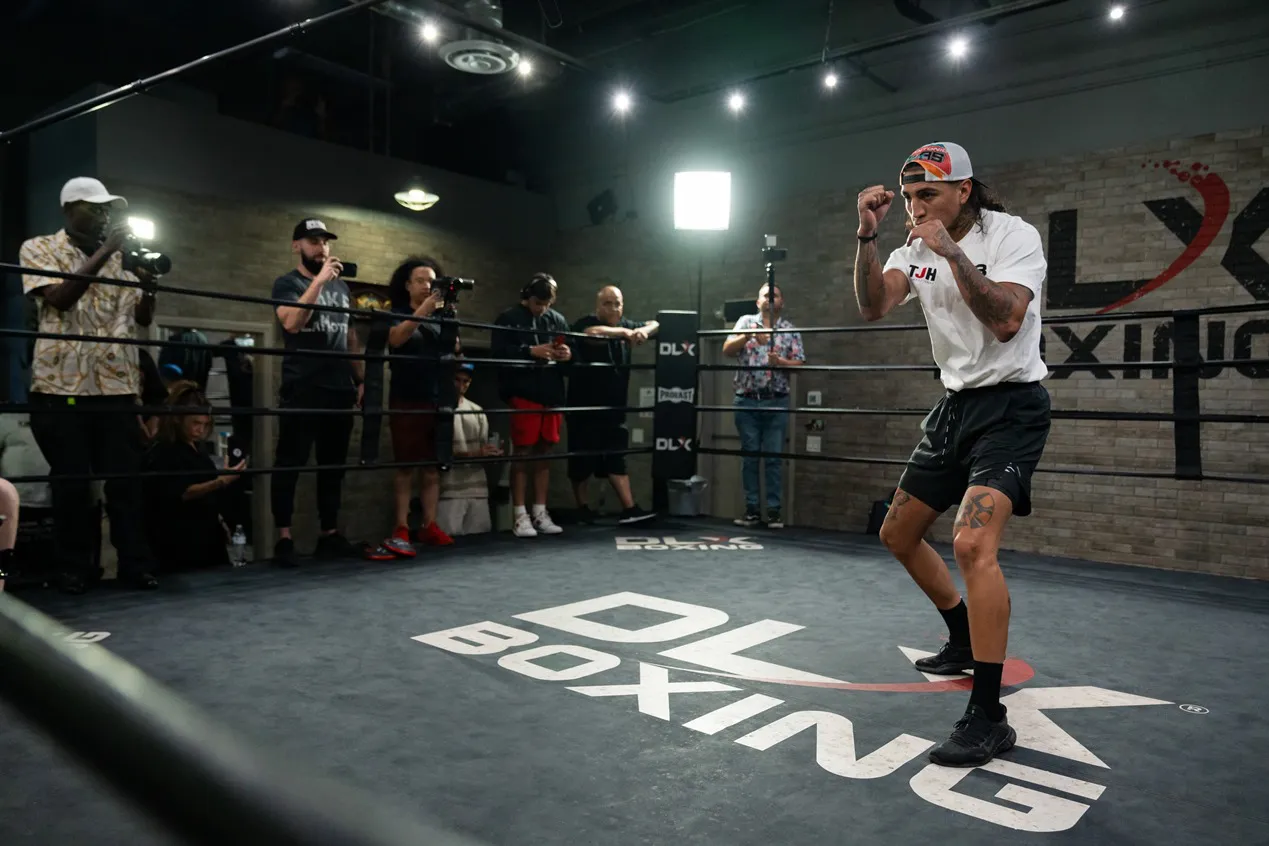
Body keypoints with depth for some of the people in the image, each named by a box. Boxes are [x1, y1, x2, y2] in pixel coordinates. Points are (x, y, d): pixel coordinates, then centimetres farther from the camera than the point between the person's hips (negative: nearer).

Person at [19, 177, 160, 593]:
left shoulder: (121, 255, 14)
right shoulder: (39, 249, 5)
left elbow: (143, 317, 13)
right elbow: (59, 298, -13)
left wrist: (148, 284, -7)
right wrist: (103, 253, -16)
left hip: (117, 384, 3)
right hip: (62, 385, -2)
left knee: (125, 479, 1)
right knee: (70, 481, 2)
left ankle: (135, 565, 7)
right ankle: (74, 569, 13)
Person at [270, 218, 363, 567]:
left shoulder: (341, 286, 18)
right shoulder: (287, 283, 1)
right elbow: (292, 322, -18)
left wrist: (360, 378, 13)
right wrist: (319, 281, -19)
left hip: (340, 388, 6)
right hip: (301, 389, -5)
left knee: (334, 464, 8)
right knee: (290, 463, -4)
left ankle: (330, 534, 15)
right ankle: (284, 538, 1)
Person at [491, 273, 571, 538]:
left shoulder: (558, 320, 13)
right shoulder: (509, 318, 0)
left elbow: (571, 349, 20)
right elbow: (499, 352, -10)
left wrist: (568, 355, -3)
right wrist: (531, 352, -18)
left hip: (551, 394, 5)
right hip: (522, 394, -4)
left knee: (544, 452, 9)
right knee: (522, 452, -2)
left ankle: (540, 513, 17)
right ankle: (520, 516, 4)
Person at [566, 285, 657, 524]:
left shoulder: (625, 324, 10)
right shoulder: (586, 323, -9)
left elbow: (655, 325, 7)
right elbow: (593, 334, -31)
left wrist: (643, 330, -14)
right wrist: (625, 333, -30)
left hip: (614, 406, 5)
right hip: (584, 406, -5)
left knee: (616, 458, 4)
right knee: (582, 460, 3)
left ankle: (629, 509, 1)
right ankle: (583, 510, 16)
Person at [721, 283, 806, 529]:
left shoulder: (790, 329, 9)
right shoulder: (746, 322, 10)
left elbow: (799, 363, 2)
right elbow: (727, 349, -2)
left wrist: (779, 361, -17)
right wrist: (749, 336, -16)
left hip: (776, 402, 0)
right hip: (746, 401, 1)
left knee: (774, 457, 0)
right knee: (749, 456, 5)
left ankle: (775, 511, 6)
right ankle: (752, 509, 11)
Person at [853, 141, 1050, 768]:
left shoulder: (1013, 235, -11)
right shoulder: (916, 249, 7)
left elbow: (1005, 321, -26)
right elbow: (873, 307, -10)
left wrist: (951, 252, -30)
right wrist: (867, 236, -20)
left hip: (1011, 405, -8)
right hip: (954, 405, 8)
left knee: (972, 543, -26)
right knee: (898, 534, 13)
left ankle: (988, 718, -16)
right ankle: (965, 642, 36)